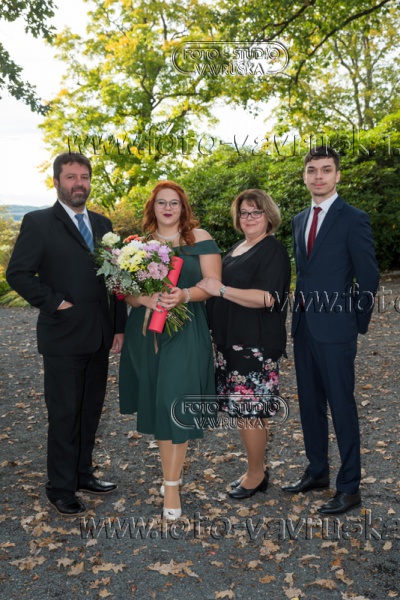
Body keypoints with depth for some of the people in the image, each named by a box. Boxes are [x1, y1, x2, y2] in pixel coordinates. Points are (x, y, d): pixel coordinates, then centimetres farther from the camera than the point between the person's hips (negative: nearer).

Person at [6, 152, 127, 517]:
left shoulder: (102, 224, 11)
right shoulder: (38, 223, -5)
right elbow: (18, 273, -9)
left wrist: (119, 325, 8)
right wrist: (55, 302, -15)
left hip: (99, 337, 6)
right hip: (63, 337, -5)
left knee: (91, 410, 16)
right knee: (64, 415, 4)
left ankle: (83, 474, 33)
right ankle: (61, 489, 21)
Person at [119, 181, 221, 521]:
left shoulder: (200, 239, 2)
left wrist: (185, 295, -22)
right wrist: (145, 299, -16)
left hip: (186, 331, -3)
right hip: (146, 333, 3)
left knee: (174, 401, -9)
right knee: (156, 401, 9)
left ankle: (171, 486, -1)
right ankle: (172, 464, 30)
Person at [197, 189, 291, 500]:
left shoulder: (273, 250, -10)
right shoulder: (238, 248, 16)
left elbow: (267, 298, -21)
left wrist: (221, 290, -25)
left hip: (256, 344, -8)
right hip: (233, 340, 8)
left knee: (250, 410, -1)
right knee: (245, 409, 13)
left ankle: (256, 474, 16)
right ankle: (257, 470, 27)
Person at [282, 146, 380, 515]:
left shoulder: (353, 219, -8)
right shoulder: (300, 220, 13)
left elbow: (368, 277, -7)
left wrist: (357, 325, -3)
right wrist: (300, 312, 10)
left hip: (334, 329, -7)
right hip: (303, 326, 7)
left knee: (342, 406, 1)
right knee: (310, 404, 15)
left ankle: (350, 488, 14)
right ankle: (317, 472, 31)